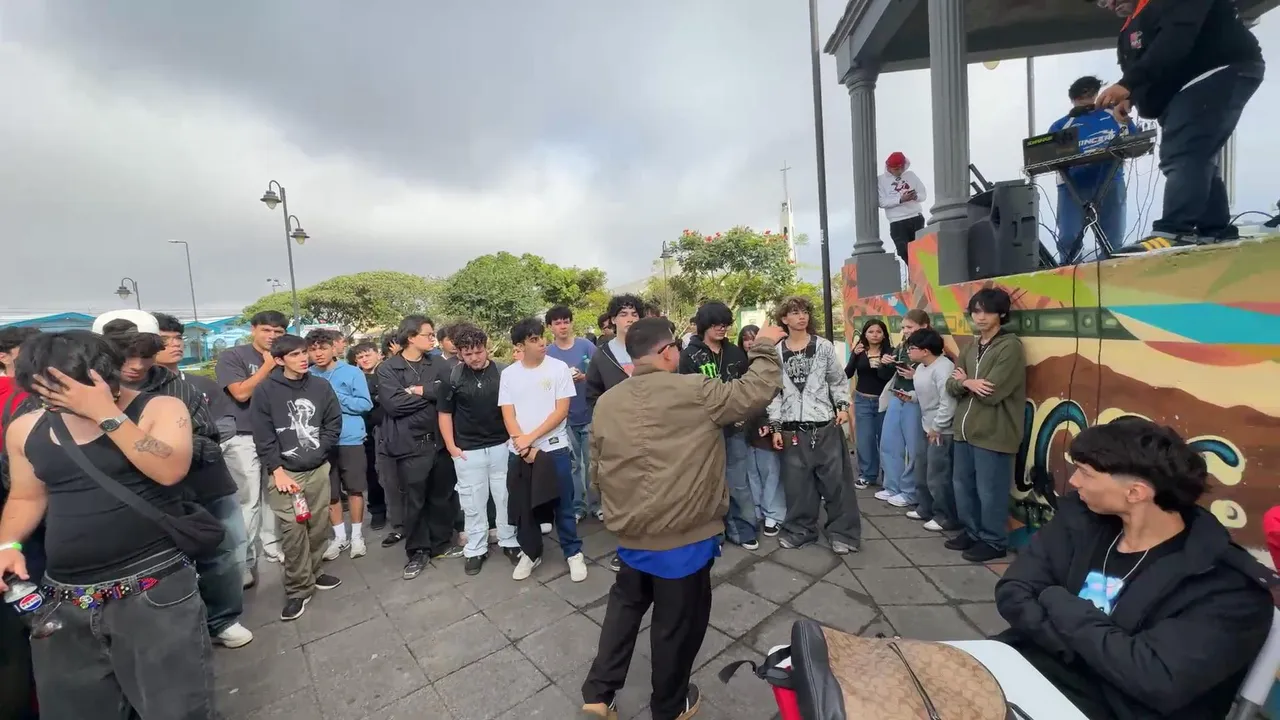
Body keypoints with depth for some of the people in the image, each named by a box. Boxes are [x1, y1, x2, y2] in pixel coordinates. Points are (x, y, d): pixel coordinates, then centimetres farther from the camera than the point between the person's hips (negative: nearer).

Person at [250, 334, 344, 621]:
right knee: (292, 531, -4)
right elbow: (263, 436, -6)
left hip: (319, 469, 3)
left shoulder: (321, 386, 2)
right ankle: (298, 588, 10)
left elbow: (333, 423, 6)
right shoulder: (265, 391, -5)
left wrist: (318, 452, -3)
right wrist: (277, 470, -11)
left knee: (319, 526, 10)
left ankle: (315, 572, 29)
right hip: (285, 471, -3)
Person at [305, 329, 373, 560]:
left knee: (354, 489, 7)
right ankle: (340, 537, 28)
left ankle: (357, 536, 23)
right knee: (330, 493, 12)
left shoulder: (352, 372, -5)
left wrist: (337, 399, -15)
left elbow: (366, 403, -9)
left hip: (351, 441, -3)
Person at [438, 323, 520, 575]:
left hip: (501, 446, 0)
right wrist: (451, 447, -1)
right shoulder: (453, 376, -5)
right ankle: (476, 550, 26)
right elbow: (445, 413, 2)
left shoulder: (503, 372, -6)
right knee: (473, 502, 10)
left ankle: (509, 542, 29)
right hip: (468, 450, 0)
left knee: (505, 497, 12)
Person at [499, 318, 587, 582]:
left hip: (554, 448, -2)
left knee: (563, 506, 6)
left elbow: (562, 411, -9)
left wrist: (531, 437, -12)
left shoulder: (559, 368, -5)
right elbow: (508, 415, 0)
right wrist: (524, 446, -10)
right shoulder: (509, 374, 2)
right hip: (519, 451, 3)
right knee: (523, 506, 12)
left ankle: (574, 553, 24)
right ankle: (530, 553, 32)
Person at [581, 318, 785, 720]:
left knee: (625, 604, 28)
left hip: (631, 532, 5)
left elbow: (597, 469, 7)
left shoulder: (606, 404, -2)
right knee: (677, 621, 17)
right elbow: (755, 392, -10)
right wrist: (765, 348, 5)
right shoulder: (694, 392, -19)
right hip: (682, 535, -5)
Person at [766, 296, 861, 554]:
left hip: (826, 425, -1)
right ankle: (800, 530, 27)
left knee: (836, 479, 5)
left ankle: (843, 532, 20)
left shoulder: (823, 346, 2)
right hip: (793, 429, 1)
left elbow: (838, 380, 9)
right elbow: (774, 391, 4)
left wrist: (843, 406, -6)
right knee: (797, 482, 9)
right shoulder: (777, 352, 2)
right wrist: (775, 427, 1)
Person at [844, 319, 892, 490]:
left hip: (883, 401, -1)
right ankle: (866, 475, 15)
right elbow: (847, 374, -7)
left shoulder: (889, 352, -4)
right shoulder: (859, 351, 2)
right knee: (864, 439, 3)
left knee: (884, 438, 6)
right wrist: (854, 355, -18)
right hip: (862, 401, 2)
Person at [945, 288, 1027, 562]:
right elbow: (951, 386, 6)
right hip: (965, 430, 8)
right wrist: (967, 383, -15)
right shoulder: (971, 346, 12)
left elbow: (991, 393, -21)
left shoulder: (1010, 346, -12)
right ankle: (971, 532, 34)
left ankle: (994, 541, 21)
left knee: (989, 492, 3)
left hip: (993, 434, -8)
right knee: (962, 485, 17)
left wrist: (965, 381, -5)